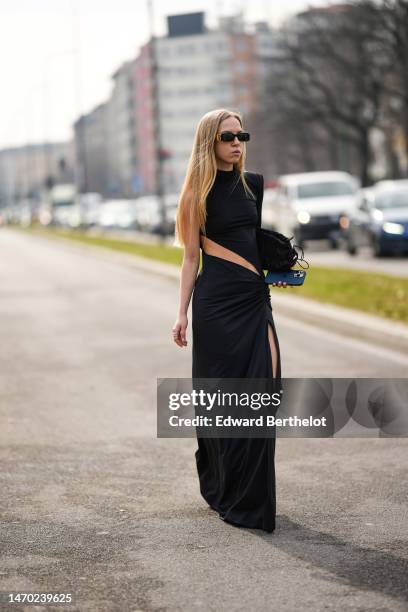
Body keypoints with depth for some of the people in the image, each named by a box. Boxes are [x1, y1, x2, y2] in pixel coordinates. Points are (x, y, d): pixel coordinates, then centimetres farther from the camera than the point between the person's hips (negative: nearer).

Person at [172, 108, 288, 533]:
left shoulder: (254, 184, 13)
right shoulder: (198, 193, 0)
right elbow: (191, 257, 0)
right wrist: (182, 313, -4)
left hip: (255, 299, 5)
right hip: (216, 302, -4)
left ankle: (251, 498, 8)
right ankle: (222, 490, 13)